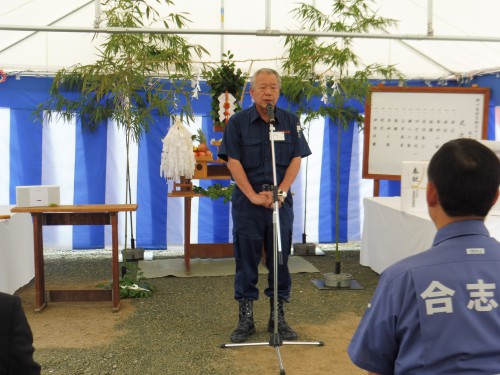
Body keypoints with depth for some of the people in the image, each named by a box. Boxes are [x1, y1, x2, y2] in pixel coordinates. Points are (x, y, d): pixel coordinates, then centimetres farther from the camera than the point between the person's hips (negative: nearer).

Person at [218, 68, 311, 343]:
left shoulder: (290, 121, 6)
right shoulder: (238, 122, -1)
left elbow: (296, 159, 2)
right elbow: (233, 162, -6)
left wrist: (281, 191, -12)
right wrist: (254, 196, -15)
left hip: (281, 201, 2)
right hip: (247, 202, -2)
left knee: (280, 260, 8)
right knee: (246, 261, 4)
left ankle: (278, 317, 20)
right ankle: (245, 319, 15)